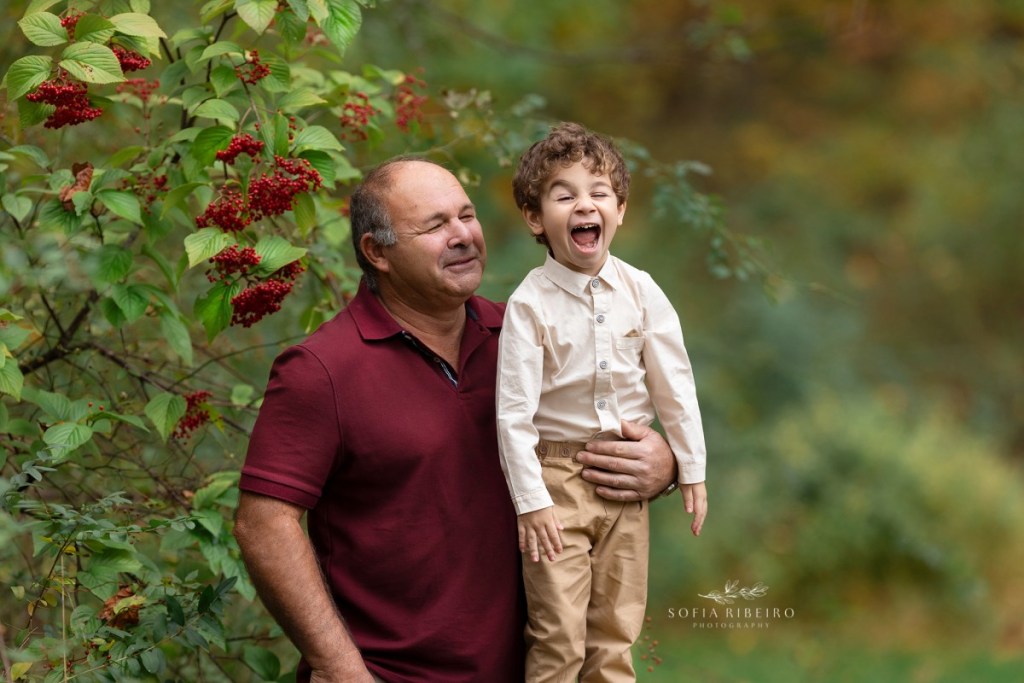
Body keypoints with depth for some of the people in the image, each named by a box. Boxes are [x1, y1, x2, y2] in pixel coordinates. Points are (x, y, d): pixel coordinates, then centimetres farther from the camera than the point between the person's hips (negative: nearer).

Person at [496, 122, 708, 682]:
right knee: (558, 636, -3)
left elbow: (674, 383, 4)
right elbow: (514, 411, -13)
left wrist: (692, 469, 6)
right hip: (557, 477, -4)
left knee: (617, 630, 12)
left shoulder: (640, 292, -3)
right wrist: (530, 501, -14)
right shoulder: (529, 305, -13)